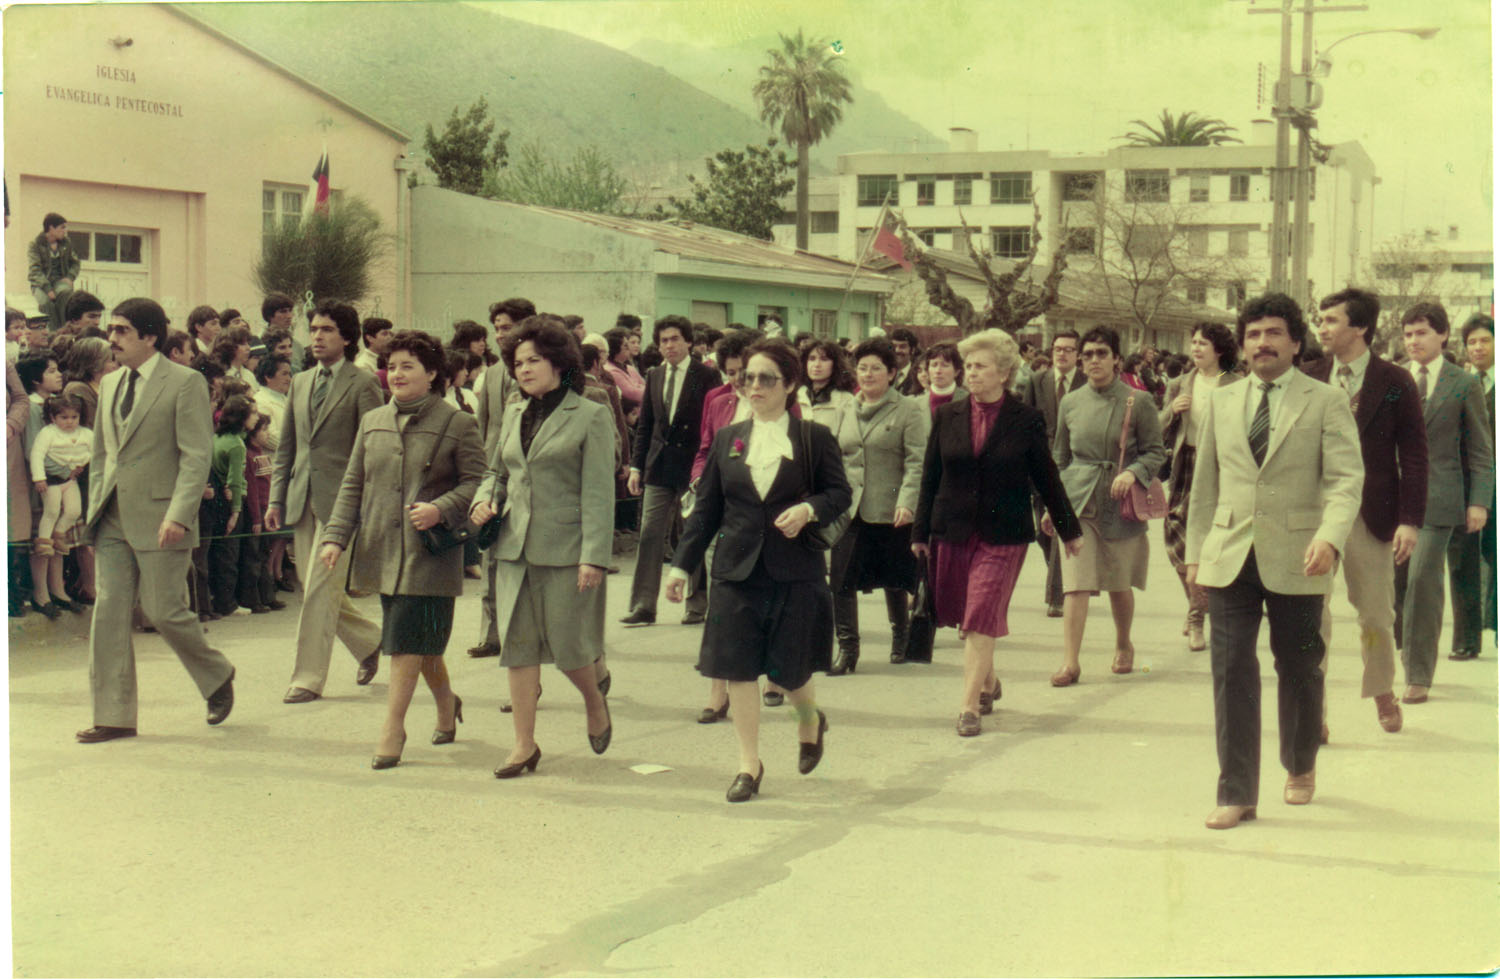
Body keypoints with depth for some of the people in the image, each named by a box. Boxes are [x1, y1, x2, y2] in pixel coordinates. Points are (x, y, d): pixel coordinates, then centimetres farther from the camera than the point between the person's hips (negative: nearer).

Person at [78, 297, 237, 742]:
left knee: (164, 611, -2)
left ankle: (218, 676, 24)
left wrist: (179, 516, -22)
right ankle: (113, 716, 7)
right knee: (109, 611, 1)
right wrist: (94, 512, 14)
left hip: (159, 519, -6)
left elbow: (196, 456, -13)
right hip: (114, 520, 6)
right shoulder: (110, 384, 14)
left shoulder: (185, 383, -7)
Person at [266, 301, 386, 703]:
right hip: (302, 500, 7)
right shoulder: (300, 382, 15)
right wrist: (276, 497, 10)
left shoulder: (362, 384, -4)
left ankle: (308, 677, -1)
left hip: (339, 499, -7)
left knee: (320, 589, -8)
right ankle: (370, 641, 33)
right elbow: (286, 444, 17)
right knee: (318, 589, 11)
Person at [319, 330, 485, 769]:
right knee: (419, 641, 12)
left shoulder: (457, 424, -3)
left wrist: (440, 509, -20)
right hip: (382, 550, 5)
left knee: (408, 641, -8)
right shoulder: (372, 422, 12)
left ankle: (392, 728, -2)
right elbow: (352, 484, 13)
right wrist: (335, 535, 2)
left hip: (430, 553, -5)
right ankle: (446, 703, 35)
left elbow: (477, 482, -4)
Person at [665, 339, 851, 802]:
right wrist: (683, 564, 6)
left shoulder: (814, 438, 1)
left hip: (795, 571, -3)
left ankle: (810, 720, 35)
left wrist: (809, 509, -18)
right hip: (736, 569, 3)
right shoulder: (727, 439, 9)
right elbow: (706, 508, 11)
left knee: (788, 670, 1)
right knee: (738, 668, 0)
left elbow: (841, 493, 3)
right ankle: (748, 762, 12)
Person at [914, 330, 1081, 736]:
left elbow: (1046, 478, 5)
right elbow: (930, 476, 8)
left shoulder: (1025, 420, -3)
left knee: (981, 619, -9)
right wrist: (921, 532, 6)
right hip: (953, 531, 3)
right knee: (962, 616, 11)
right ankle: (988, 681, 35)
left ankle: (969, 705, -4)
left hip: (1003, 536, -3)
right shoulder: (947, 416, 4)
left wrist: (1069, 529, 11)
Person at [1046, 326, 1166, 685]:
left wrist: (1133, 473, -18)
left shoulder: (1137, 402, -2)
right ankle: (1070, 661, -8)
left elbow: (1155, 451, 1)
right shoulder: (1070, 403, 7)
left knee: (1119, 584, 10)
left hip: (1120, 503, -1)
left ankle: (1124, 646, 35)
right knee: (1075, 583, -9)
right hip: (1078, 501, 1)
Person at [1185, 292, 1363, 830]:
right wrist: (1195, 551, 13)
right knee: (1232, 671, -3)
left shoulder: (1327, 402, 1)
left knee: (1299, 669, 10)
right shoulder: (1220, 402, 12)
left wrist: (1329, 537, -24)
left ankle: (1300, 767, 34)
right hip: (1230, 558, 2)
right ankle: (1236, 793, 3)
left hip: (1295, 561, -2)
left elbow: (1346, 479, -8)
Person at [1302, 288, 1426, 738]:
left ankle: (1383, 692, 35)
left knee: (1377, 615, 11)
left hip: (1371, 515, -1)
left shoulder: (1395, 383, -3)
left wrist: (1409, 520, -9)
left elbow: (1414, 456, -2)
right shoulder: (1307, 379, 3)